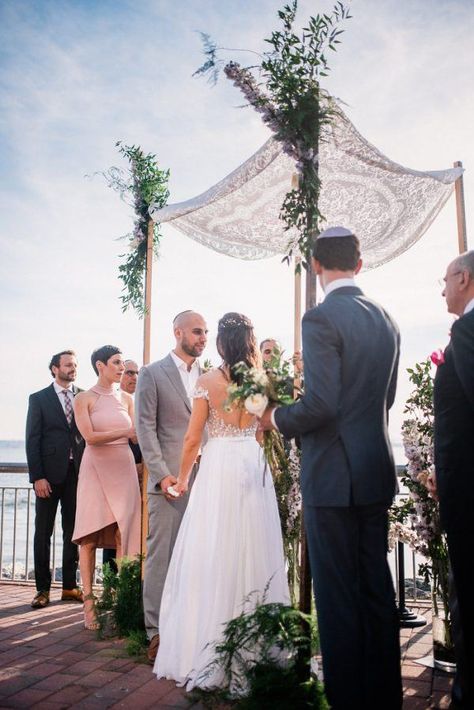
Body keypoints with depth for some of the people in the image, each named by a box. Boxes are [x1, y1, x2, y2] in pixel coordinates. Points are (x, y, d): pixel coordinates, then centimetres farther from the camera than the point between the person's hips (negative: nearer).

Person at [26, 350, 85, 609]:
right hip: (49, 474, -2)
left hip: (78, 472, 2)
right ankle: (43, 589, 14)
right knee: (43, 532, 5)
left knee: (73, 531, 7)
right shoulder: (39, 399, 2)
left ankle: (70, 586, 17)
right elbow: (32, 440, -2)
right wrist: (37, 477, -10)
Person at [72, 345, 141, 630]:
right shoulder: (84, 399, 1)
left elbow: (137, 434, 5)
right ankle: (89, 600, 4)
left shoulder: (127, 398, 11)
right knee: (91, 536, -4)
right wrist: (126, 431, -16)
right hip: (96, 467, -3)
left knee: (124, 534, 0)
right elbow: (90, 437, -10)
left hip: (124, 468, 3)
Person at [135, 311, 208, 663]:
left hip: (206, 478, 4)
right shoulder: (152, 374, 3)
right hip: (170, 480, -3)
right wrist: (162, 474, -12)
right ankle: (157, 631, 10)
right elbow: (146, 427, -3)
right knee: (161, 555, 0)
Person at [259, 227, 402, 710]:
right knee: (377, 587, 17)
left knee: (337, 593, 3)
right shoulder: (385, 320, 9)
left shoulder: (322, 318, -15)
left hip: (333, 475, -8)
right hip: (377, 473, 8)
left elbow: (320, 403, -22)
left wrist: (277, 419, -5)